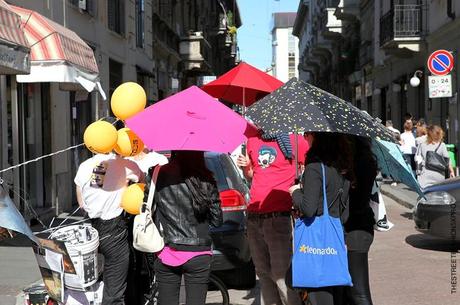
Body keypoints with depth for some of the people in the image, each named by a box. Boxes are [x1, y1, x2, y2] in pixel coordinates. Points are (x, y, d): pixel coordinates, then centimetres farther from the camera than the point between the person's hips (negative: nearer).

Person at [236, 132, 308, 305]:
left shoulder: (295, 140, -1)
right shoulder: (252, 141, 15)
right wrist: (245, 168, 6)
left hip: (279, 218, -6)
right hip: (254, 217, 6)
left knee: (281, 274, -9)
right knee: (263, 273, 12)